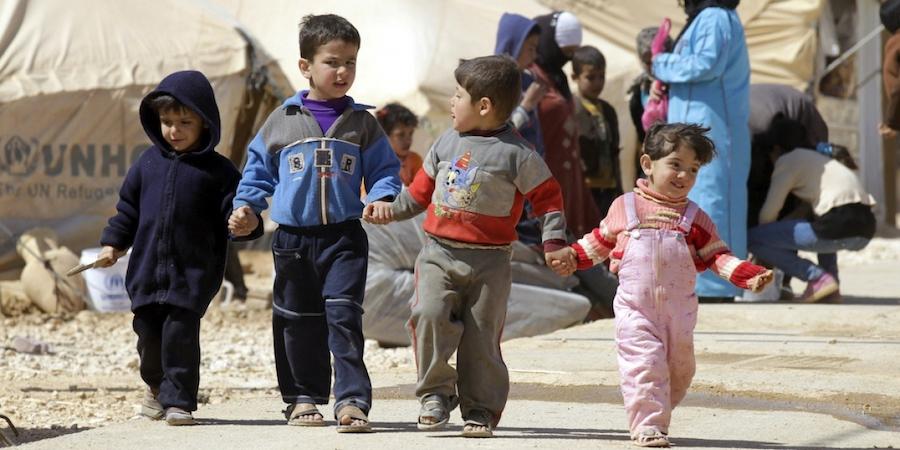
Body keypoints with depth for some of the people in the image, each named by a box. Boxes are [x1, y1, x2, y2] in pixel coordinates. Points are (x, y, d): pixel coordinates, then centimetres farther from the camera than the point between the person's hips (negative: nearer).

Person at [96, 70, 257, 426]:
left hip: (193, 272, -4)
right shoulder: (149, 162, 9)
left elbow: (232, 210, -3)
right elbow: (129, 206, 16)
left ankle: (179, 401, -1)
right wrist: (113, 243, 13)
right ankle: (157, 386, 36)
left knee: (181, 333, -10)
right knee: (149, 333, 10)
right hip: (147, 266, 4)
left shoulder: (217, 170, -2)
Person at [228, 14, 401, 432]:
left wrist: (382, 198, -13)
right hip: (293, 238, 2)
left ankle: (352, 399, -16)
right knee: (298, 321, 9)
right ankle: (304, 396, 22)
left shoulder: (362, 123, 5)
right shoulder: (282, 120, 5)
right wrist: (246, 206, 0)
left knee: (343, 315, -14)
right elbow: (259, 169, 12)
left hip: (344, 238, -2)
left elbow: (384, 169, 7)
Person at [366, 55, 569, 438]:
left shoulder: (516, 154, -5)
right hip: (438, 252, 3)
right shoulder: (446, 144, 10)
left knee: (482, 338, 1)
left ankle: (480, 409, 13)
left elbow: (548, 197, 0)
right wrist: (390, 211, 13)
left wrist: (554, 243, -9)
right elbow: (422, 190, 22)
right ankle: (436, 393, -3)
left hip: (488, 262, -3)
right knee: (430, 314, -18)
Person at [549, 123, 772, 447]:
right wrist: (572, 257, 4)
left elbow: (717, 257, 4)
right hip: (635, 307, -3)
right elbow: (600, 241, 16)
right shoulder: (624, 207, 3)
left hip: (679, 308, 3)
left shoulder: (695, 219, 5)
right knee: (644, 363, -15)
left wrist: (749, 275, -10)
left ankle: (658, 417, 26)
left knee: (679, 369, 9)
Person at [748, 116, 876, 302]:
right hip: (865, 231, 8)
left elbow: (769, 211, 7)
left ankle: (819, 278, -7)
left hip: (839, 228, -8)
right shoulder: (822, 157, 30)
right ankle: (832, 282, 23)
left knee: (753, 239, 0)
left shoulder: (788, 160, 7)